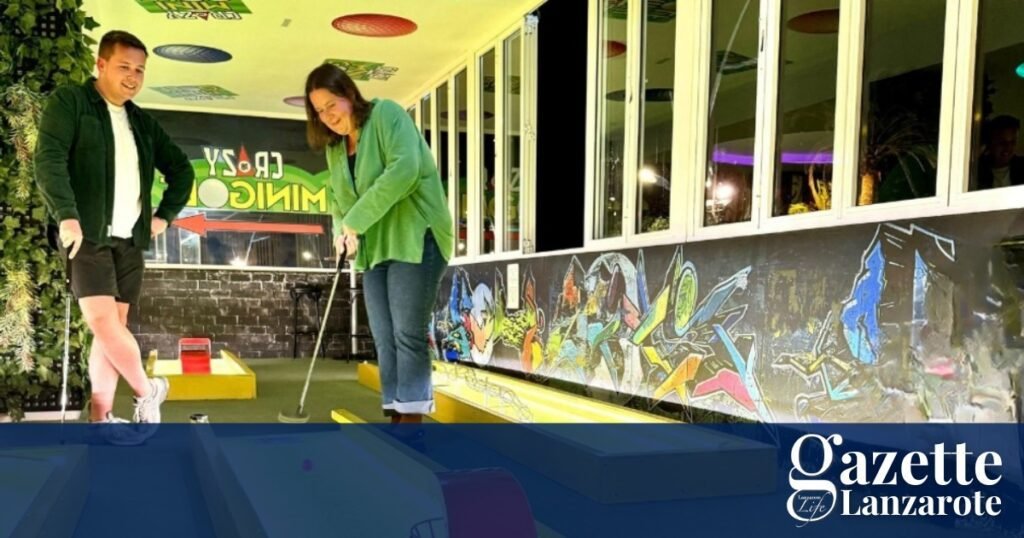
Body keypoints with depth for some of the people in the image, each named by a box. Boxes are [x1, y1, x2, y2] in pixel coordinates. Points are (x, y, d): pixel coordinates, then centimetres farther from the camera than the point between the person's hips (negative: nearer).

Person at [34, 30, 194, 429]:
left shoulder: (142, 122, 18)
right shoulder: (69, 102, 2)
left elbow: (181, 169, 27)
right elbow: (48, 159, -11)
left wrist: (165, 215, 15)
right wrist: (67, 215, -22)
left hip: (130, 238, 6)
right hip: (88, 234, -5)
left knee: (114, 325, 4)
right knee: (103, 321, -15)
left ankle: (100, 418, 8)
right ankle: (148, 391, 3)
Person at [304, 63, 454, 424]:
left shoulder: (387, 114, -9)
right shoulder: (333, 146, 14)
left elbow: (404, 170, -23)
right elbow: (336, 198, 18)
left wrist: (357, 220, -20)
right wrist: (341, 228, -6)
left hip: (416, 238, -8)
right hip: (374, 248, 8)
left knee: (408, 334, -9)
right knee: (384, 338, 5)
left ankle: (411, 416, -3)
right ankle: (396, 415, 12)